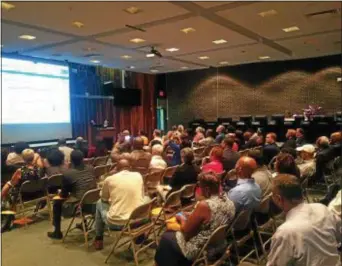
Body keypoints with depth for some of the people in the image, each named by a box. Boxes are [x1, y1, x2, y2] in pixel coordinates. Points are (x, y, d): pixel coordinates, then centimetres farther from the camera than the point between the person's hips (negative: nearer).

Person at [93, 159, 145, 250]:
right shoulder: (138, 176, 3)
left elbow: (104, 199, 15)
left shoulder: (109, 179, -3)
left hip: (116, 223, -2)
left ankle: (99, 239, 36)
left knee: (100, 203, 26)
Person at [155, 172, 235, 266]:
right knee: (173, 234, 27)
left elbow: (186, 231, -18)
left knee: (166, 237, 17)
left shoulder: (204, 205, -29)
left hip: (200, 250, -8)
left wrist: (182, 219, 1)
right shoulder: (229, 203, -5)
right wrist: (191, 216, 9)